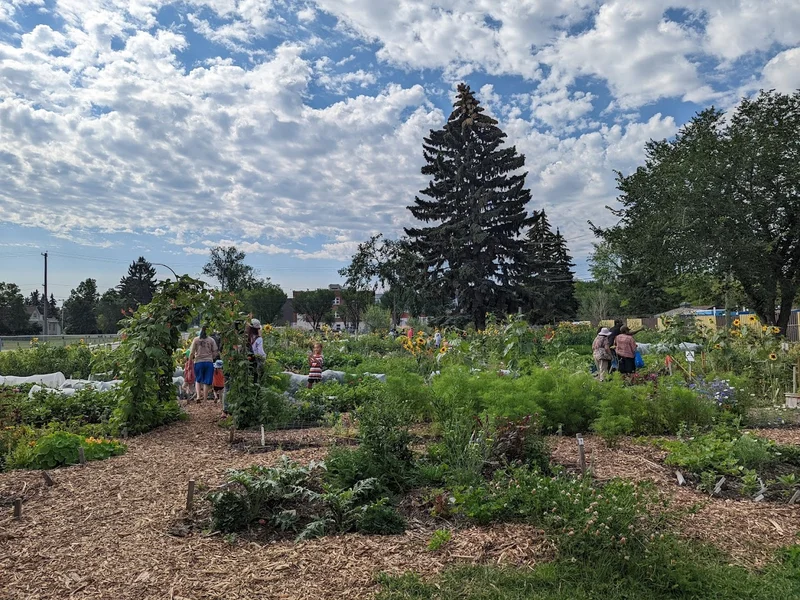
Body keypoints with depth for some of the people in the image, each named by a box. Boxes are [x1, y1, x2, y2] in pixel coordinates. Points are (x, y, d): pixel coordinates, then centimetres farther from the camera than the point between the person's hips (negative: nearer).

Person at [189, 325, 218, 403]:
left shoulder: (196, 340, 1)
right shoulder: (211, 340, 2)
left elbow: (191, 353, -1)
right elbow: (215, 353, 2)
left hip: (198, 362, 0)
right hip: (209, 362, 0)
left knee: (198, 380, 17)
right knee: (207, 382, 4)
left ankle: (198, 396, -1)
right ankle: (205, 399, 5)